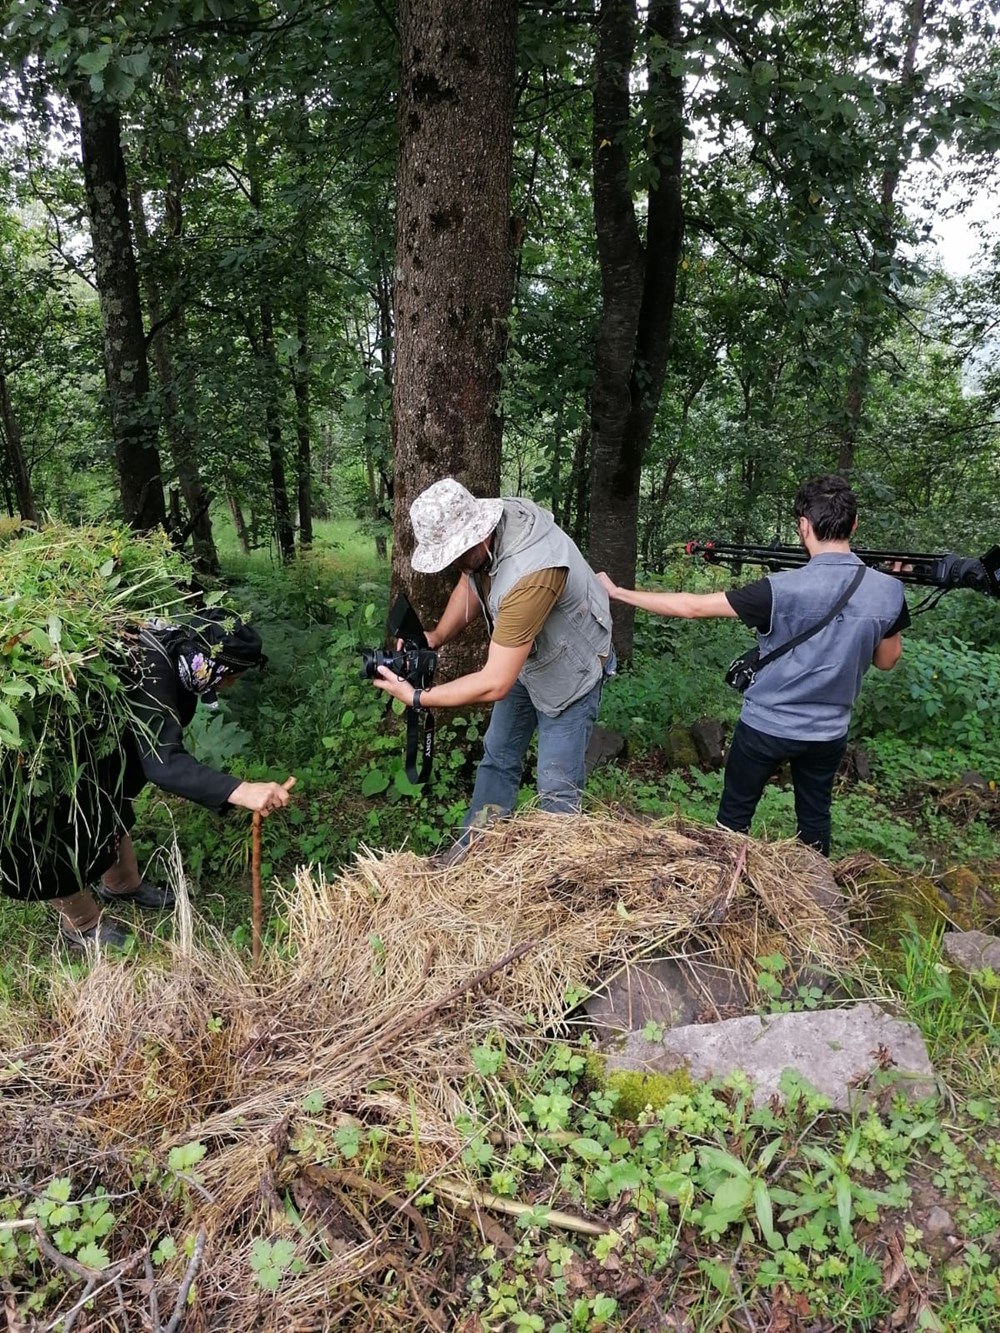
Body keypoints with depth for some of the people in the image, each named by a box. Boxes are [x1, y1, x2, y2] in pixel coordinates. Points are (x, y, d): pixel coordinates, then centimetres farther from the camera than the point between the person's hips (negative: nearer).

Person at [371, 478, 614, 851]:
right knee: (497, 758, 17)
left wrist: (417, 698, -30)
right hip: (524, 658, 8)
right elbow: (469, 586, 5)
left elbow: (494, 684, -39)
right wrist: (436, 636, -12)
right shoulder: (478, 531, -18)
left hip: (570, 670, -8)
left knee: (558, 790, -5)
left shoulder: (529, 575, -43)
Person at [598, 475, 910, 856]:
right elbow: (886, 660, 6)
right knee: (814, 817, 22)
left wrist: (616, 592, -11)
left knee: (734, 815, 15)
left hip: (765, 727, -4)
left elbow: (692, 607, -20)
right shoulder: (889, 591, -11)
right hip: (829, 732, 4)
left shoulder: (782, 590, -24)